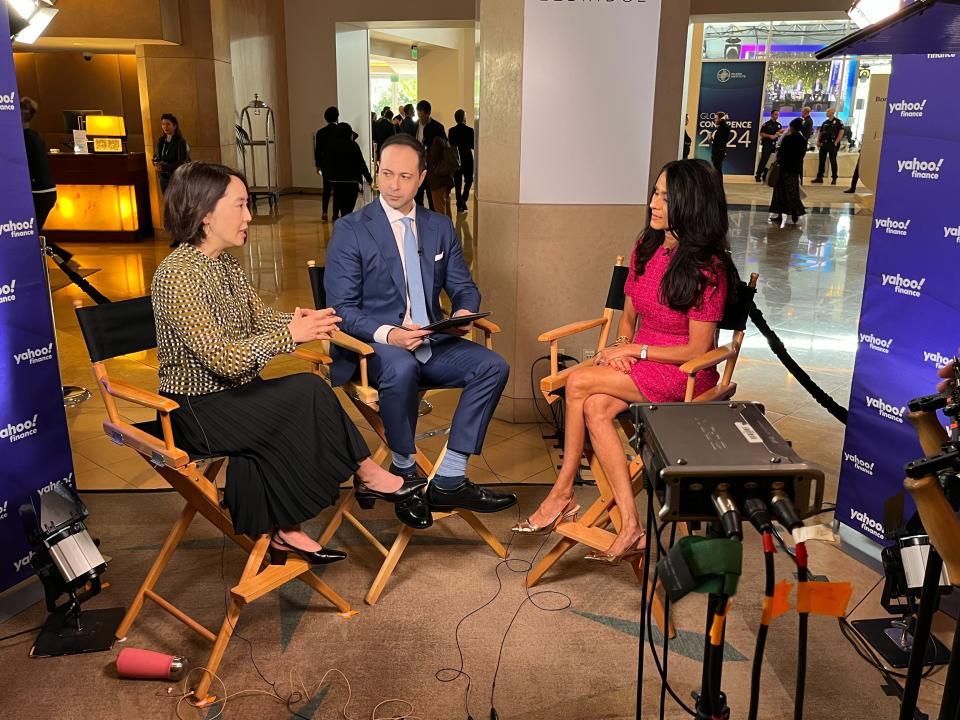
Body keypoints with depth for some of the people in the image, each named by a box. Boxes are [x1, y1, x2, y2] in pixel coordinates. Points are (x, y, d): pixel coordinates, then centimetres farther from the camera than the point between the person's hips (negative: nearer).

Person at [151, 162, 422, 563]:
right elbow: (224, 359, -27)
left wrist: (297, 320, -11)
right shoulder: (178, 276, -22)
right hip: (197, 410, -8)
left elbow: (261, 320, 10)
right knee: (309, 392, -19)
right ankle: (366, 474, -1)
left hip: (231, 395, 8)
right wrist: (291, 335, -24)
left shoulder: (224, 264, 7)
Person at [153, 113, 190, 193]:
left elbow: (181, 162, -15)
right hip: (164, 178, 6)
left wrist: (164, 167, -23)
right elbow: (156, 156, 18)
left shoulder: (180, 142, -9)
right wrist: (157, 163, -6)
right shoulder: (161, 140, 10)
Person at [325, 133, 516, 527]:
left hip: (430, 342, 5)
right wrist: (387, 334, -27)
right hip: (372, 345, -5)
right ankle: (404, 474, -13)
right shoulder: (350, 231, -3)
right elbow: (342, 309, -8)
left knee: (493, 367, -19)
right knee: (402, 369, -38)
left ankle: (448, 481, -14)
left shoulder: (441, 228, 12)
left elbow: (463, 287, 14)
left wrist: (464, 311, -12)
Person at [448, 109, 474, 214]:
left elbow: (450, 145, 2)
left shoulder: (452, 131, -3)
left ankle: (460, 205, 10)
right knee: (468, 180, 15)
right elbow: (473, 146, -8)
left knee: (458, 182, 8)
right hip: (467, 159, -2)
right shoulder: (469, 130, -12)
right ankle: (464, 199, -3)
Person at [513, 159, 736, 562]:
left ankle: (563, 492, -5)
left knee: (579, 383, -22)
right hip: (637, 358, 6)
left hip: (683, 372, -6)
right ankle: (630, 526, -19)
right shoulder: (646, 247, 5)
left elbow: (696, 349, -15)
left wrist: (634, 350, -14)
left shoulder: (708, 268, -16)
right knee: (596, 408, -25)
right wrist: (621, 347, -5)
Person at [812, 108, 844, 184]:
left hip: (832, 144, -6)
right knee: (821, 161, 6)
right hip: (823, 144, 6)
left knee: (833, 162, -2)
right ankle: (819, 177, 11)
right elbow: (820, 132, 19)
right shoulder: (825, 122, 16)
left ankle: (834, 179, 4)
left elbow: (841, 132, -9)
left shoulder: (838, 122, -2)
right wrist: (818, 141, 4)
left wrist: (836, 142, -14)